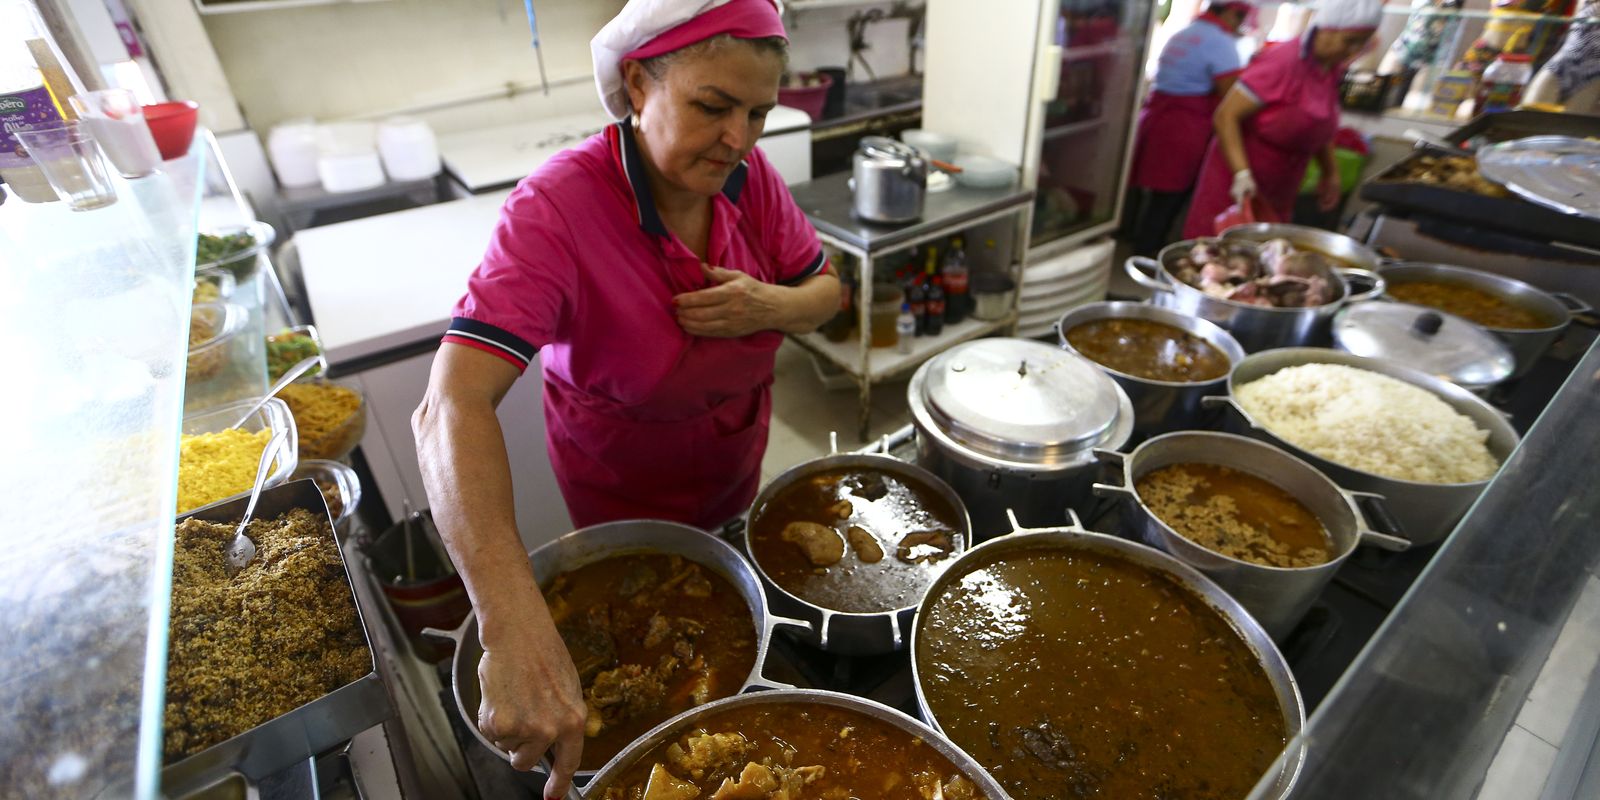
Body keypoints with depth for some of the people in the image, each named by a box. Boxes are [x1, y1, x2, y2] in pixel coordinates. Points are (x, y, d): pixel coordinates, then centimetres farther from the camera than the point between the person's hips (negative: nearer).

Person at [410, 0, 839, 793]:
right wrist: (514, 629, -54)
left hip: (736, 460, 6)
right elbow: (451, 407, -43)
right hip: (623, 487, -5)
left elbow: (827, 290, -5)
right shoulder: (558, 206, -34)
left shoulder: (750, 175, -18)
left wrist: (771, 306, -30)